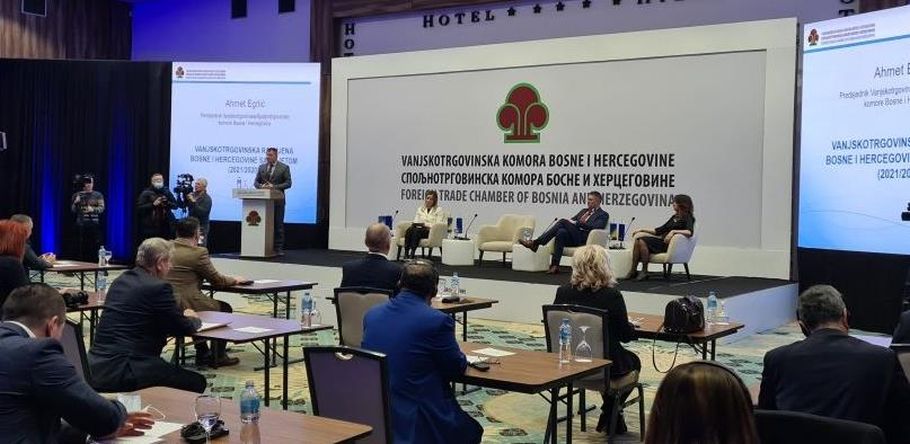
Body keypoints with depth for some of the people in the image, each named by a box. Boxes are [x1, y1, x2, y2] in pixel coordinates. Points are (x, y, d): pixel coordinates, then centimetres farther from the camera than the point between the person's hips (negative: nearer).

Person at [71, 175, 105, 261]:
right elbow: (73, 210, 7)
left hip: (94, 224, -1)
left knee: (94, 246, -7)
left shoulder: (98, 195, 6)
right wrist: (75, 202, -12)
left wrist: (93, 209, -22)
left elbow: (102, 208, -3)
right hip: (81, 224, 1)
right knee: (81, 247, -4)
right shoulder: (77, 195, 9)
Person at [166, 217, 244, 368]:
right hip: (185, 306, -8)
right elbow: (216, 280, -4)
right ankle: (217, 356, 21)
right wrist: (234, 279, 16)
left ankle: (202, 354, 35)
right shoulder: (198, 252, -13)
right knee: (225, 309, 16)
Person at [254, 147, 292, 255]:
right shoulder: (261, 167, 12)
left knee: (278, 224, 0)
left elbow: (288, 183, -5)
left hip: (278, 200, -3)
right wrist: (261, 186, -9)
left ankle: (278, 248, 4)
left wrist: (274, 187, -16)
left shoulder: (284, 168, 0)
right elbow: (256, 182, 14)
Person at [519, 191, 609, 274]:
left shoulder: (603, 215, 8)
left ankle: (535, 243, -27)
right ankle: (554, 265, -33)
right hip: (572, 238, 6)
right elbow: (572, 220, 24)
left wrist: (577, 223, -15)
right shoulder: (584, 210, 31)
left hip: (584, 239, -6)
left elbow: (596, 227, -10)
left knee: (563, 222, -26)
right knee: (561, 232, -29)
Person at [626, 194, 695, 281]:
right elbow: (659, 230, 24)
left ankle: (644, 271, -18)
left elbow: (689, 232, -24)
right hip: (662, 241, 8)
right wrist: (642, 230, 19)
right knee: (638, 240, -15)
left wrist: (674, 231, -31)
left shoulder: (688, 218, -3)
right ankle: (633, 270, -17)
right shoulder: (674, 217, 22)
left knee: (643, 241, -26)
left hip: (670, 244, -8)